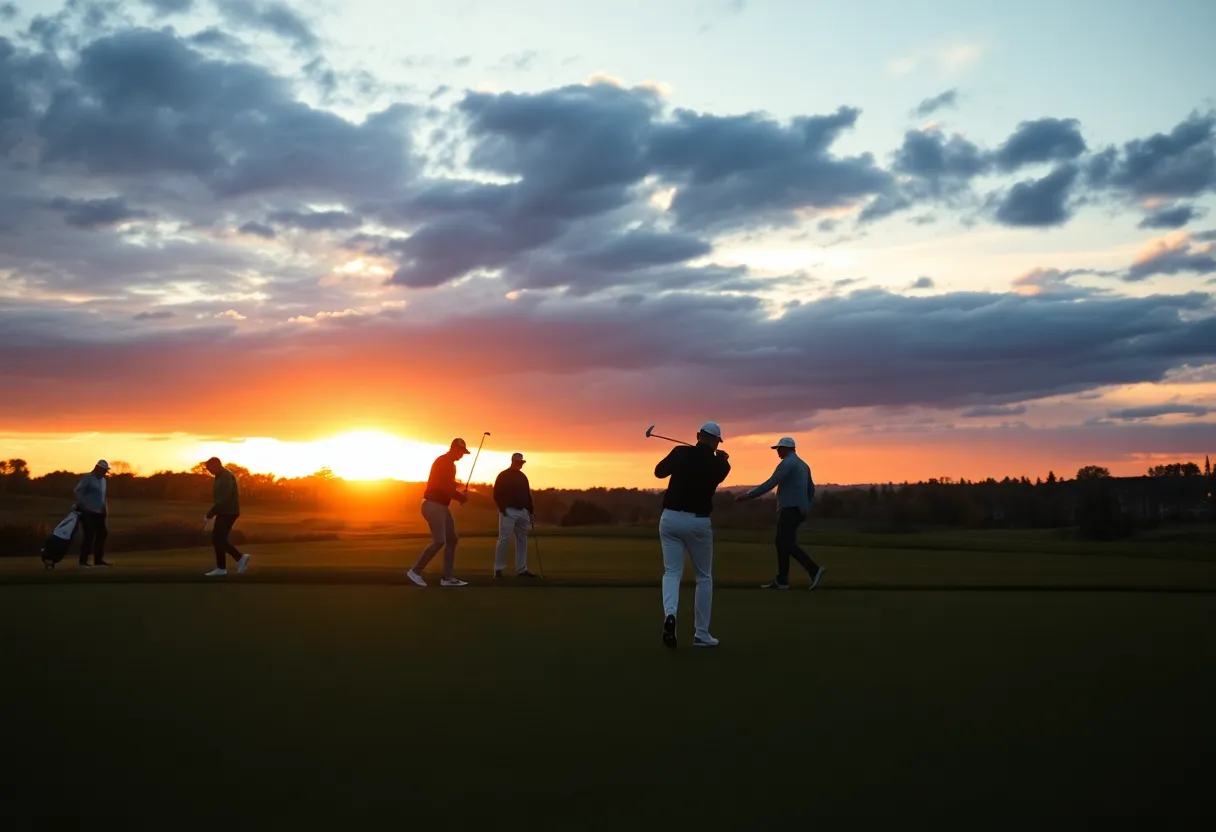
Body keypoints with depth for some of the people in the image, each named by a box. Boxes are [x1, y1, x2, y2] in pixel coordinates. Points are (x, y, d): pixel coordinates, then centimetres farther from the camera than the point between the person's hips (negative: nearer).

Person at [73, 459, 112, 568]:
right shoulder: (87, 478, -8)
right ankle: (83, 561, -2)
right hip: (88, 513, -8)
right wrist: (84, 506, -19)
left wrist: (105, 509, 13)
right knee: (89, 536, -9)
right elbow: (77, 492, -16)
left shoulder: (103, 480, 16)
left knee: (102, 534, 8)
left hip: (99, 513, 8)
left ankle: (98, 560, 15)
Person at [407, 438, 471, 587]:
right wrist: (462, 498, -10)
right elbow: (444, 486, -22)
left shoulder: (450, 464, 17)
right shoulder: (442, 462, -14)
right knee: (439, 541, -15)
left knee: (452, 540, 7)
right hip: (433, 505, -10)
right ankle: (415, 571, -5)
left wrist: (459, 495, 8)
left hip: (441, 506, 10)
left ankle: (447, 578, 7)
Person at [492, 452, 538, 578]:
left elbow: (528, 495, 20)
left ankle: (521, 570, 9)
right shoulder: (503, 476, -4)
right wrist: (503, 509, -17)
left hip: (522, 512, 7)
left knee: (522, 541, 6)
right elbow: (497, 494, -8)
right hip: (508, 512, -7)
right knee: (504, 539, -10)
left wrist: (531, 511, 14)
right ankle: (498, 569, -7)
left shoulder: (523, 477, 16)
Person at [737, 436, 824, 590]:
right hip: (798, 510, 10)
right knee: (781, 543, 9)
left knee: (788, 544, -11)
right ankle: (782, 580, 7)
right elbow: (811, 489, 22)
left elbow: (770, 483, -16)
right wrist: (807, 507, 25)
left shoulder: (787, 463, -11)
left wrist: (749, 495, -12)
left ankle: (815, 570, -18)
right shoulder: (803, 465, 19)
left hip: (790, 509, -10)